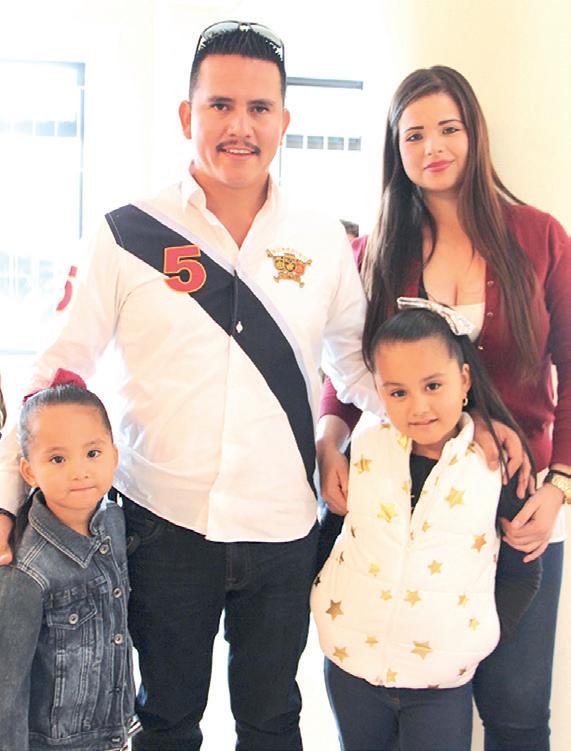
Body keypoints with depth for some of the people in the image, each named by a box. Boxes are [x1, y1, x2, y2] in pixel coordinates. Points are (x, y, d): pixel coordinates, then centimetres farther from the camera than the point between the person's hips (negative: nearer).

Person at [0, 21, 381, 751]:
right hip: (165, 524, -1)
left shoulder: (323, 239, 0)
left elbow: (357, 361, 10)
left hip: (282, 528, 1)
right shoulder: (128, 236, -5)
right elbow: (59, 371, -3)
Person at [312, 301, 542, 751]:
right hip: (351, 664, 2)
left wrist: (484, 637, -4)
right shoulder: (364, 449, -6)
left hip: (442, 680, -2)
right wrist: (324, 594, 2)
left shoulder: (497, 465, -10)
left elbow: (522, 573, 0)